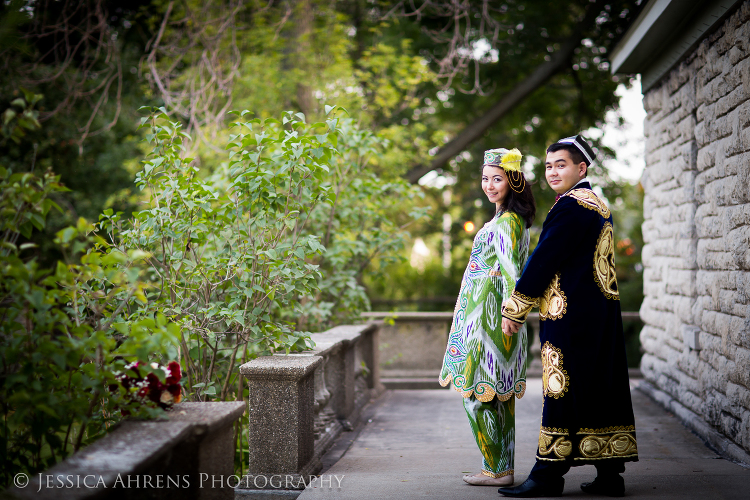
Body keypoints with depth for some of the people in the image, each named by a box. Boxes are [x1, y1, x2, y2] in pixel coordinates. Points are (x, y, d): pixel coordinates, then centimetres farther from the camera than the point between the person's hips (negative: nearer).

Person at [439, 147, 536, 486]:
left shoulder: (506, 223, -14)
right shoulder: (511, 219, 17)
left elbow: (512, 274, -20)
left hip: (487, 315, -10)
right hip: (486, 315, 10)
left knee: (477, 394, -6)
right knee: (498, 395, 10)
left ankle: (496, 469, -1)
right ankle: (504, 468, 14)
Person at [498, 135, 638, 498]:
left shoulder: (570, 205, -13)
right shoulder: (599, 205, 17)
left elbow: (544, 260, -15)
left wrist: (514, 310, -9)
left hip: (570, 317, -9)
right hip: (602, 314, 9)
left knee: (563, 389, -5)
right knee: (602, 388, 9)